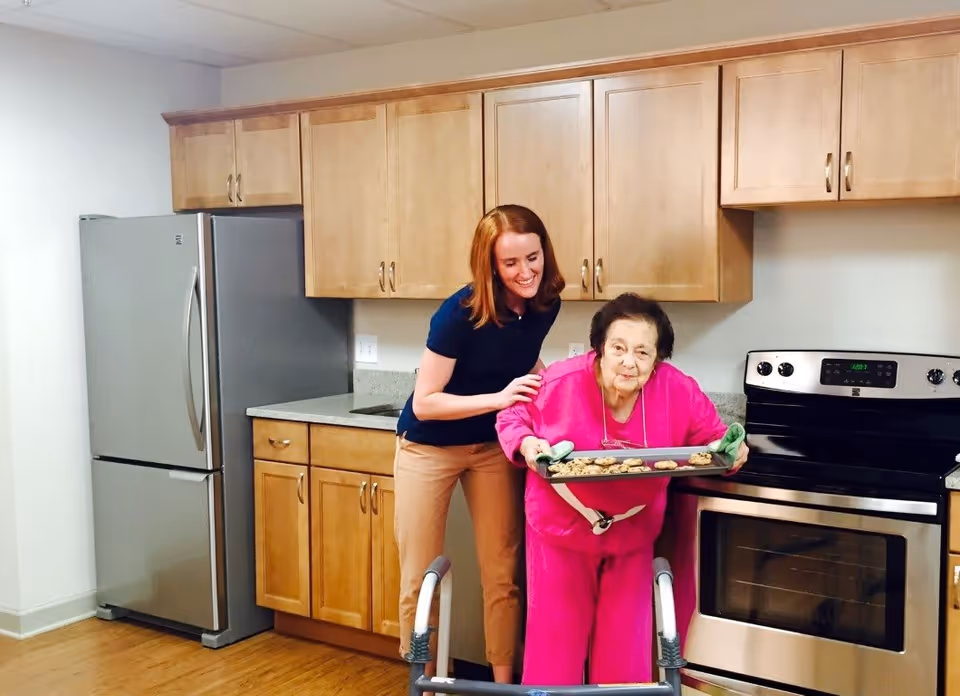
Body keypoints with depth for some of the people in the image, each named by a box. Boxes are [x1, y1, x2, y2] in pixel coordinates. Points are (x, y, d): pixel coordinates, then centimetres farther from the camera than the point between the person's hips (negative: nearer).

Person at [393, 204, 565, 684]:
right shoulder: (460, 313, -27)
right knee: (420, 580, 4)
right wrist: (498, 398, -34)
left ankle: (504, 681, 21)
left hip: (493, 446, 4)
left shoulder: (544, 305, -11)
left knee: (503, 576, 7)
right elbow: (425, 403, -24)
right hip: (429, 448, -4)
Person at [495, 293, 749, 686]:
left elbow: (712, 438, -3)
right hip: (561, 530, -1)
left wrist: (731, 451, -24)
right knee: (555, 638, 11)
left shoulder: (679, 392, -19)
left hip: (632, 535, 2)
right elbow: (511, 418, -6)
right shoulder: (560, 383, -24)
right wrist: (526, 443, -26)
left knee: (625, 643, 15)